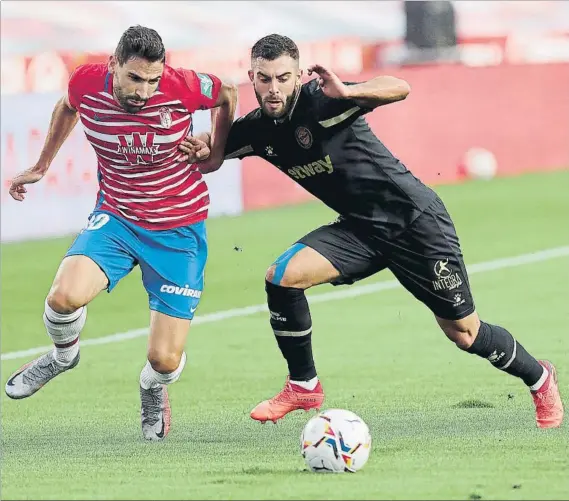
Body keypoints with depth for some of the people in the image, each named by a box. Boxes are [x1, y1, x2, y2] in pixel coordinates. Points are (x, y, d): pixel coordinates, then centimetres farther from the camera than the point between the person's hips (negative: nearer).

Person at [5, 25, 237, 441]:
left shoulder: (181, 87, -21)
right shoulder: (86, 83, -14)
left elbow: (228, 95, 2)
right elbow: (67, 107, 13)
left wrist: (216, 154, 0)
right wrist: (41, 166, 19)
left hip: (179, 230, -2)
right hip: (115, 217, 2)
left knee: (165, 360, -8)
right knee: (65, 296, -29)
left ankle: (153, 388, 33)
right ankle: (63, 355, 9)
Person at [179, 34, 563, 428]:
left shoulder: (320, 101, -23)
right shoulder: (257, 129, -3)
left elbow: (399, 89, -35)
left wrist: (346, 91, -52)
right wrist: (197, 148, -15)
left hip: (416, 219, -6)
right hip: (360, 228, 6)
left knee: (465, 334, 1)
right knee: (281, 277, -15)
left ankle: (538, 377, 30)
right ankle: (304, 387, 3)